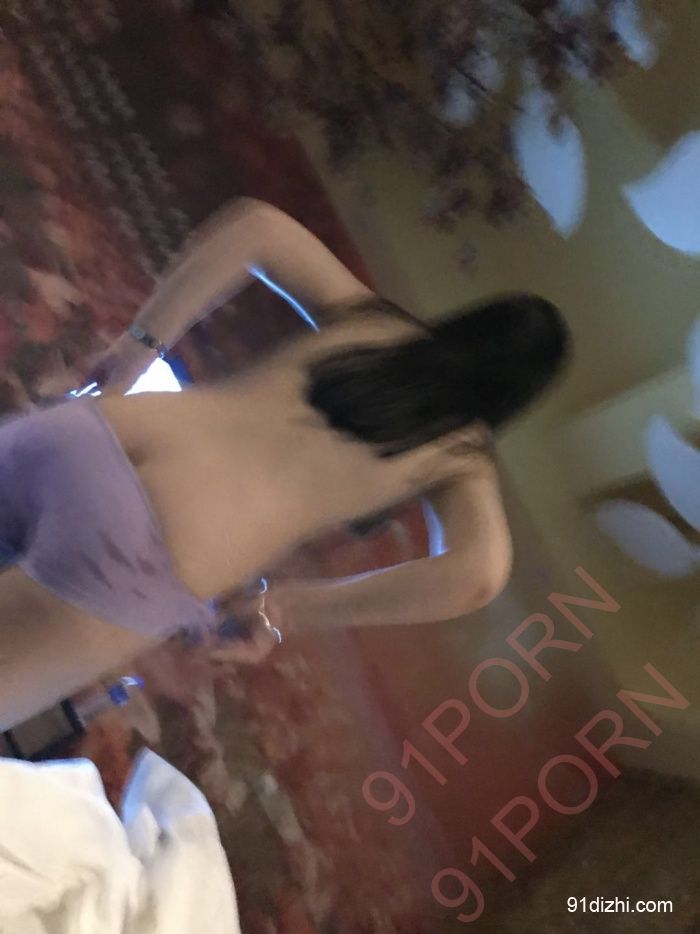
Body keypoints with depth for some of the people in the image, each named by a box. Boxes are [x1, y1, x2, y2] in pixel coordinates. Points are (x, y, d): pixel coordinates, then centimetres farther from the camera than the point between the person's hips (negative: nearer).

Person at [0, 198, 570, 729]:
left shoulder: (370, 318, 21)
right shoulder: (465, 454, 11)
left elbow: (254, 223, 14)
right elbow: (477, 578, -7)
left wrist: (140, 342, 21)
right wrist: (291, 607, 0)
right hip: (140, 561, -5)